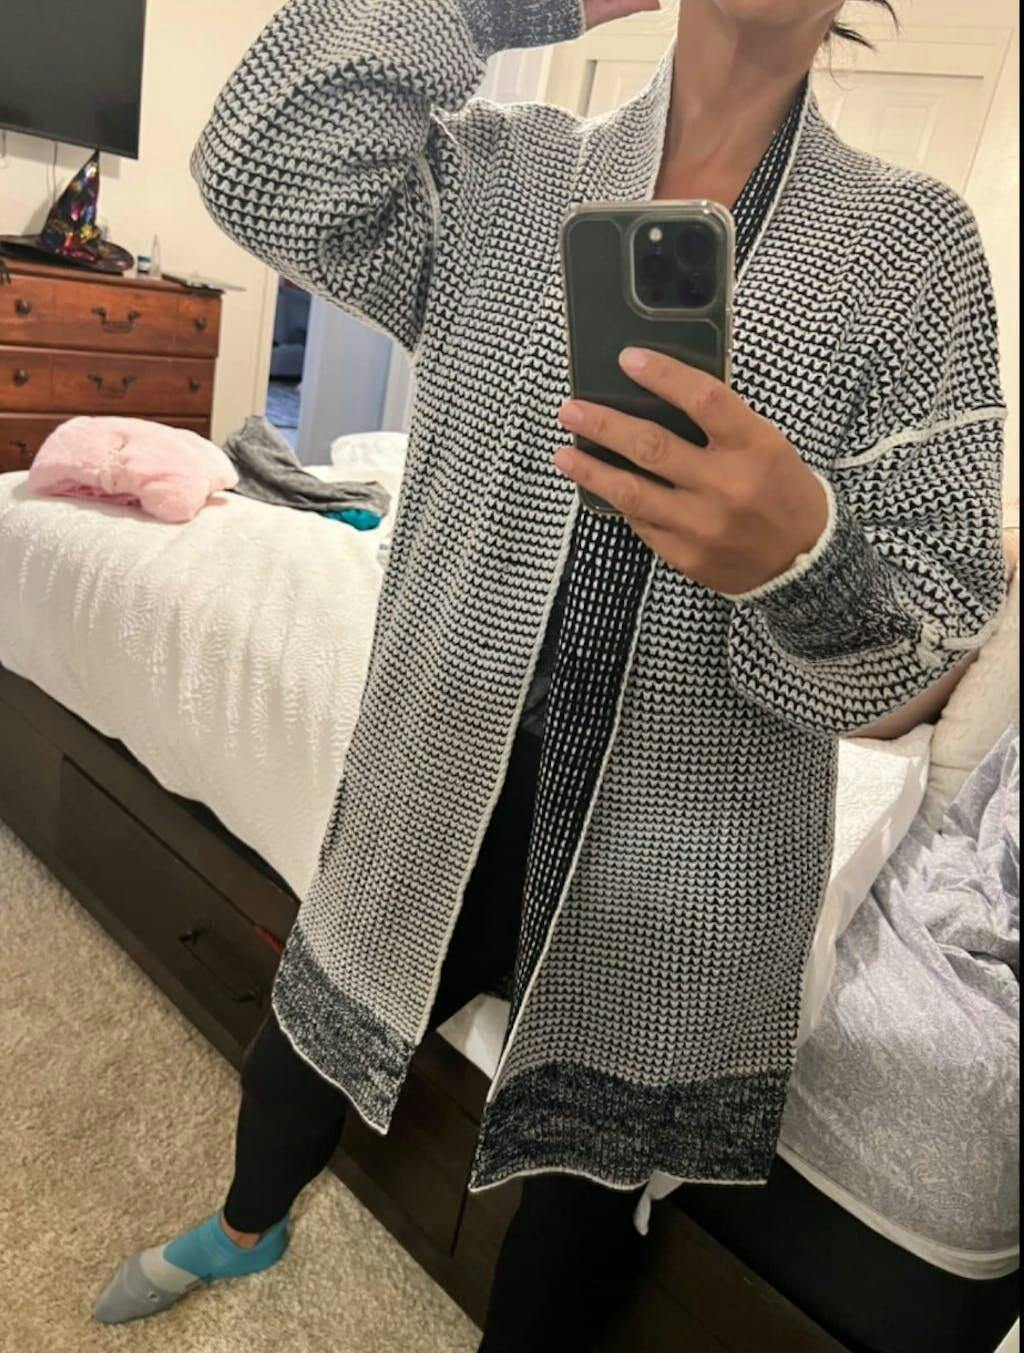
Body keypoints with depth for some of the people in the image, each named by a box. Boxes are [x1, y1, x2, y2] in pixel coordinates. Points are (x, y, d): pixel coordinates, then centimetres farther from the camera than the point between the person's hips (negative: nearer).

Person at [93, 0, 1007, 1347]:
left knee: (584, 1198, 20)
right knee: (299, 1059, 26)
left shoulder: (916, 238, -3)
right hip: (436, 792, 2)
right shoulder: (502, 171, 2)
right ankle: (245, 1226, 63)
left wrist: (795, 550, -32)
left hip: (679, 867, -1)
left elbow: (944, 597, -10)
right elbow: (259, 172, -13)